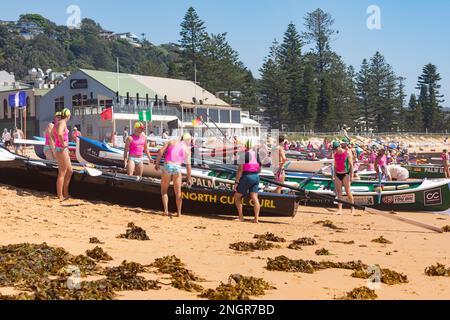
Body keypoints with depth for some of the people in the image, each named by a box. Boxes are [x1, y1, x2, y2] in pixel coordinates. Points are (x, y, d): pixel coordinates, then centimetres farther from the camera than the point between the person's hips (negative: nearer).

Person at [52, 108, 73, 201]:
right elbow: (59, 134, -34)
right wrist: (63, 144, -22)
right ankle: (60, 196, 1)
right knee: (62, 174, -4)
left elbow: (52, 134, 26)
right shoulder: (63, 123, -15)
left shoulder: (58, 123, 14)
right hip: (61, 150, -10)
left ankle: (65, 193, 23)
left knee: (69, 171, 16)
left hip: (64, 150, 10)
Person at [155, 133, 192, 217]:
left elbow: (161, 151, 4)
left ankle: (166, 210, 3)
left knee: (164, 190, 13)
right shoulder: (187, 149, 13)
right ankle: (179, 212, 13)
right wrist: (189, 178, 14)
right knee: (178, 192, 12)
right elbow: (188, 165, 8)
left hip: (167, 166, 0)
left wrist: (157, 163, 10)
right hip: (177, 167, 0)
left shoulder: (171, 142, 15)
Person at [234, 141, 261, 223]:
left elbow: (240, 170, -12)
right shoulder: (257, 155, 10)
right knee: (255, 198, 3)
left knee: (237, 196, 8)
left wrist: (236, 182, -11)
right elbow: (259, 170, 14)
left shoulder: (244, 154, -8)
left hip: (247, 176, -6)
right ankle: (256, 218, -4)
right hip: (256, 177, 6)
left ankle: (241, 217, 5)